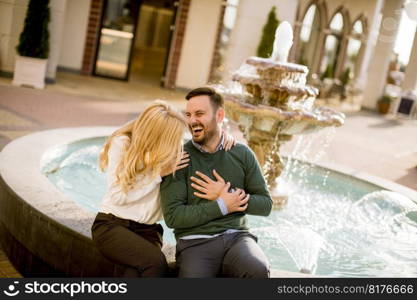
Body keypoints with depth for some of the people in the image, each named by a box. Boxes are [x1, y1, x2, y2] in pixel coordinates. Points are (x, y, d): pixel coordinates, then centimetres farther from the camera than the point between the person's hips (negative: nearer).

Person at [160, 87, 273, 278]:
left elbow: (265, 204, 10)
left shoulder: (242, 154, 9)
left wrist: (224, 195, -4)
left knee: (258, 270, -30)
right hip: (195, 242, -2)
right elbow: (172, 216, -6)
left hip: (237, 236, 2)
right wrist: (222, 205, -8)